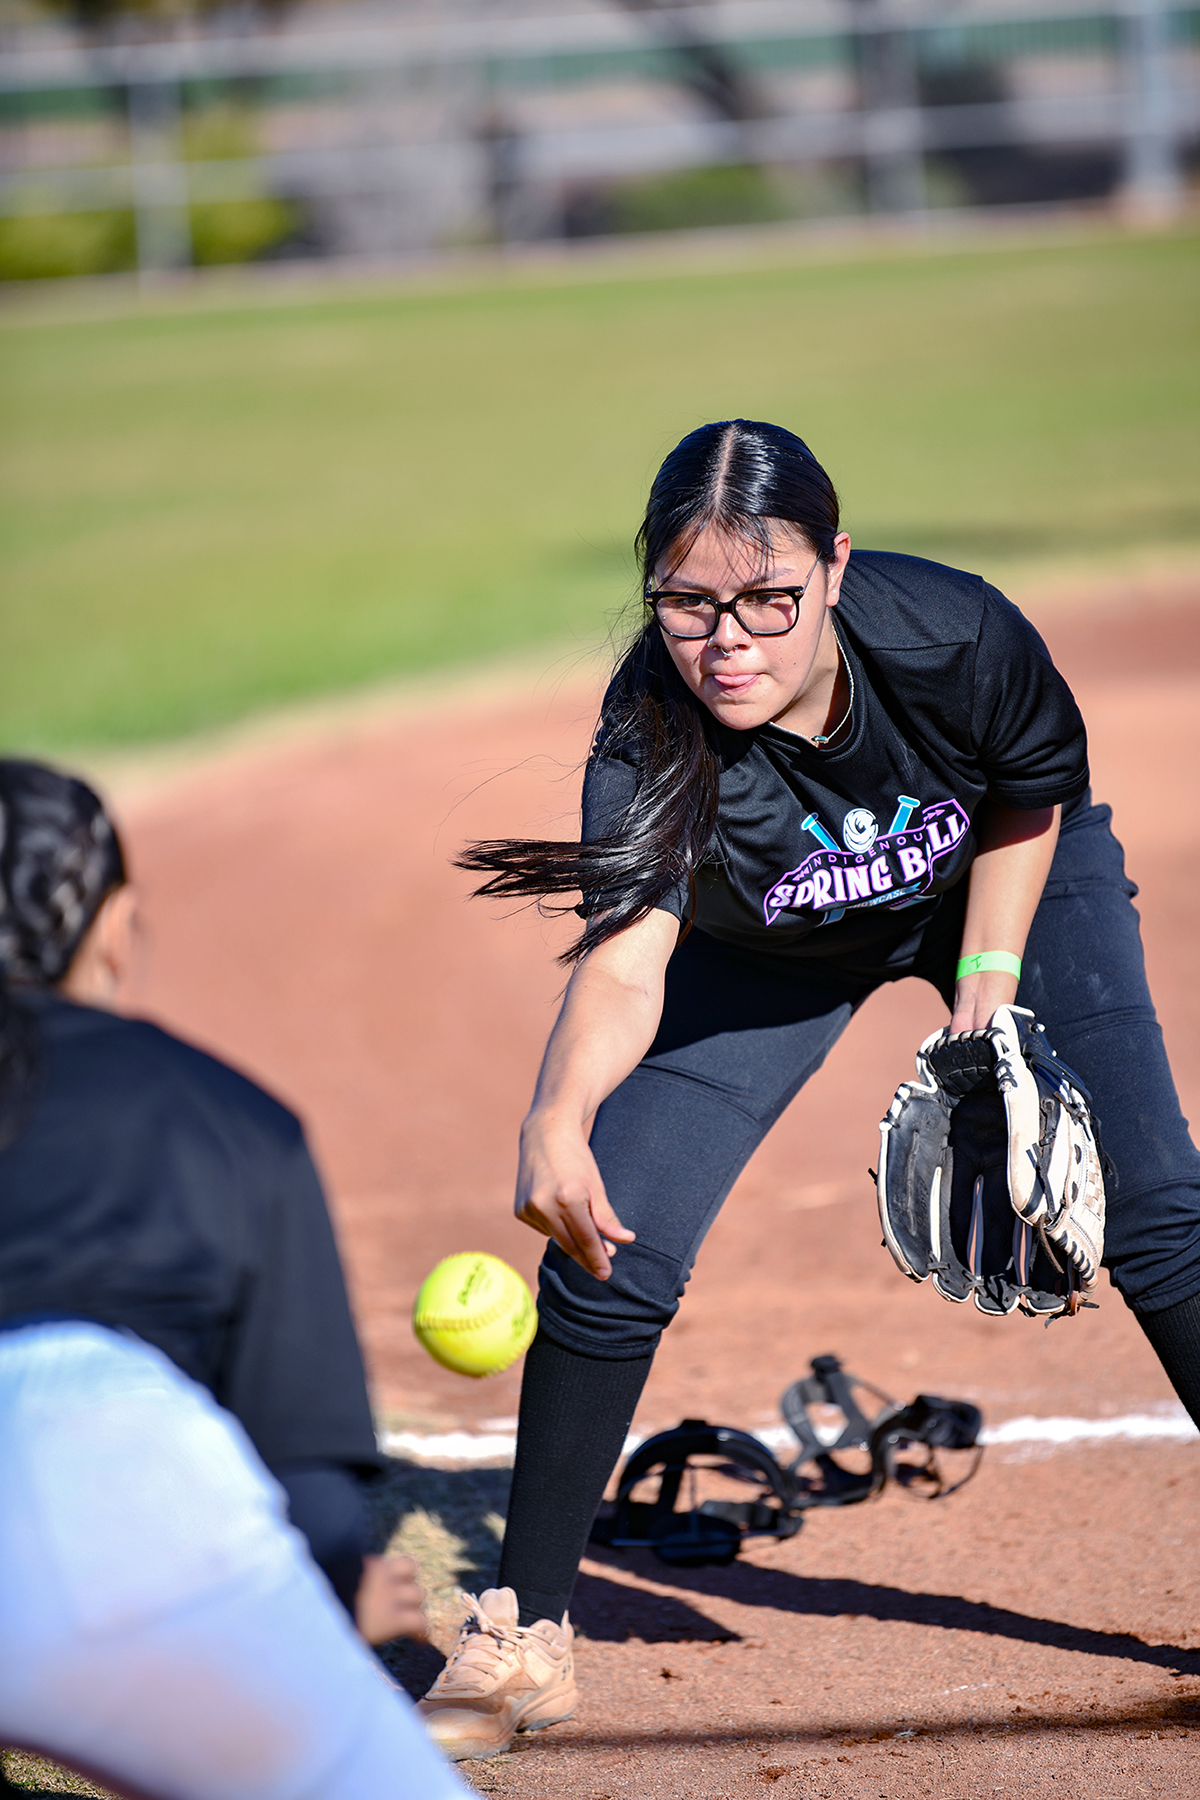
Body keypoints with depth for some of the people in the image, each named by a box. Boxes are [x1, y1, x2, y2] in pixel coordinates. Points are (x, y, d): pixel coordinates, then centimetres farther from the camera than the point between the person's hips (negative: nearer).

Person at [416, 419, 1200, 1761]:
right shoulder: (651, 740, -38)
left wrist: (987, 994, -18)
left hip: (991, 885, 0)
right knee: (607, 1255, -11)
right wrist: (559, 1119, -71)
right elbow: (626, 961, -53)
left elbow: (1030, 798, -13)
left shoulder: (954, 634, -36)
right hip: (768, 953, 0)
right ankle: (523, 1637, 4)